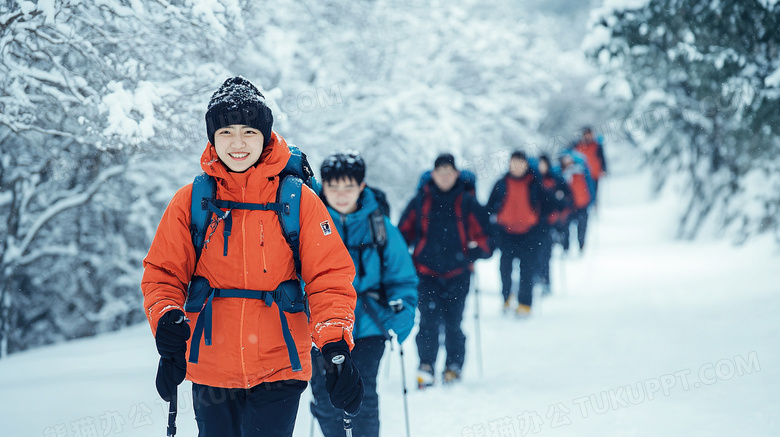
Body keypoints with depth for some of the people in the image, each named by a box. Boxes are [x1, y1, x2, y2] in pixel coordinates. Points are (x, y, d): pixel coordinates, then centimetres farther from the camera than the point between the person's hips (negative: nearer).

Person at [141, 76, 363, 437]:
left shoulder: (298, 200, -1)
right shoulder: (190, 202, 3)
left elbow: (329, 278, -3)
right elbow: (163, 273, 8)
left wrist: (336, 346, -16)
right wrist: (165, 319, -12)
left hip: (278, 368, -2)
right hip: (211, 367, 2)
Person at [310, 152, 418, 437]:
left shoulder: (380, 227, 1)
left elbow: (403, 279, 8)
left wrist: (399, 320, -4)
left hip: (367, 325, 0)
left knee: (363, 399, -9)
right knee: (326, 400, 1)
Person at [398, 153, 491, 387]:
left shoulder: (467, 203, 6)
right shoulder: (420, 201, 6)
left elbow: (480, 232, 10)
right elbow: (404, 232, 12)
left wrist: (477, 249, -7)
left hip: (457, 273, 0)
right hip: (426, 270, 0)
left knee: (453, 322, 0)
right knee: (429, 319, -13)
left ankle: (453, 367, 15)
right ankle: (426, 368, -7)